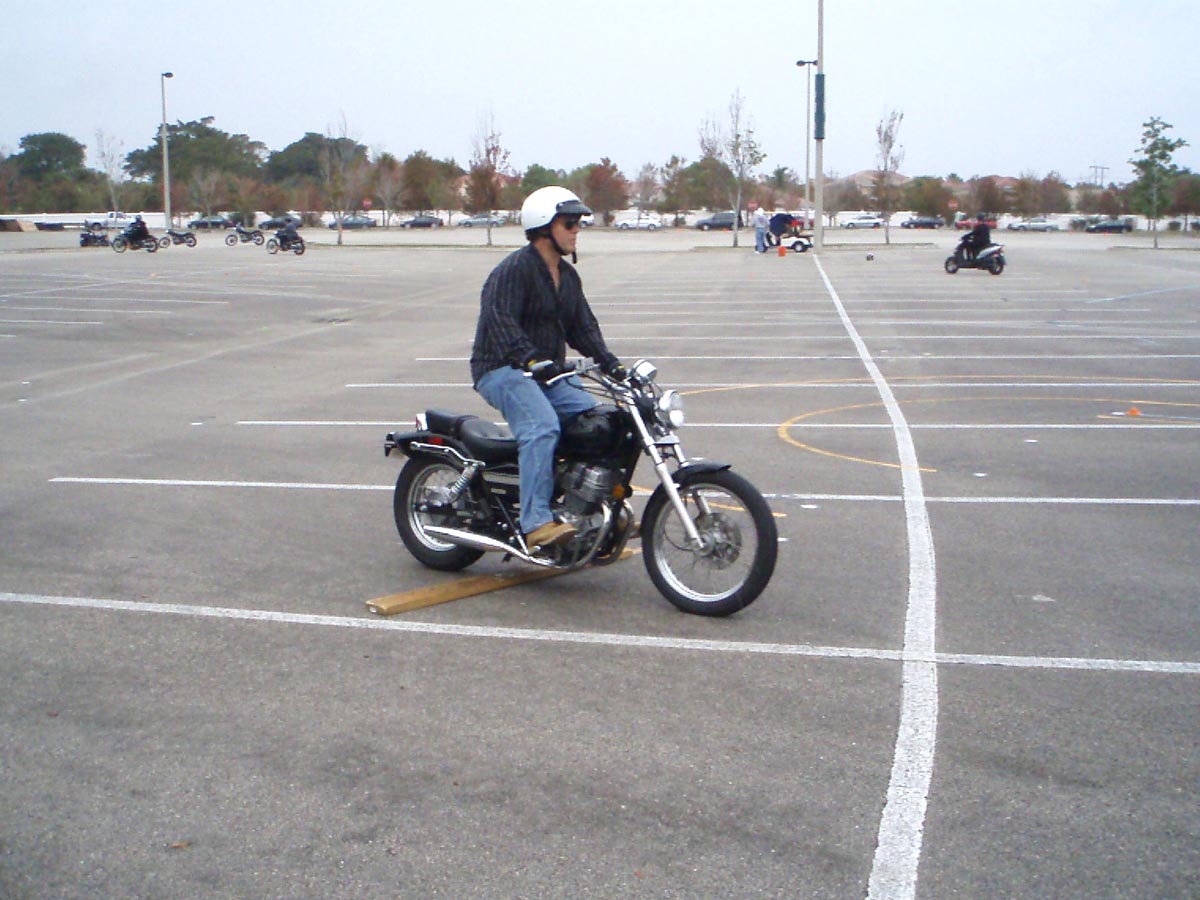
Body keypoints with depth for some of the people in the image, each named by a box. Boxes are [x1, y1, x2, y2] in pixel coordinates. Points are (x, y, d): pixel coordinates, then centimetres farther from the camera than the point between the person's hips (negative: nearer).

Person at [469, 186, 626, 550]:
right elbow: (501, 322, -23)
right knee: (542, 427, -32)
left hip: (550, 372, 8)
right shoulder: (513, 269, -11)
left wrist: (609, 361, 0)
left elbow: (583, 325, 17)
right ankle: (536, 523, -36)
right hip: (502, 370, -8)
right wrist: (531, 360, -38)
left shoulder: (569, 276, 18)